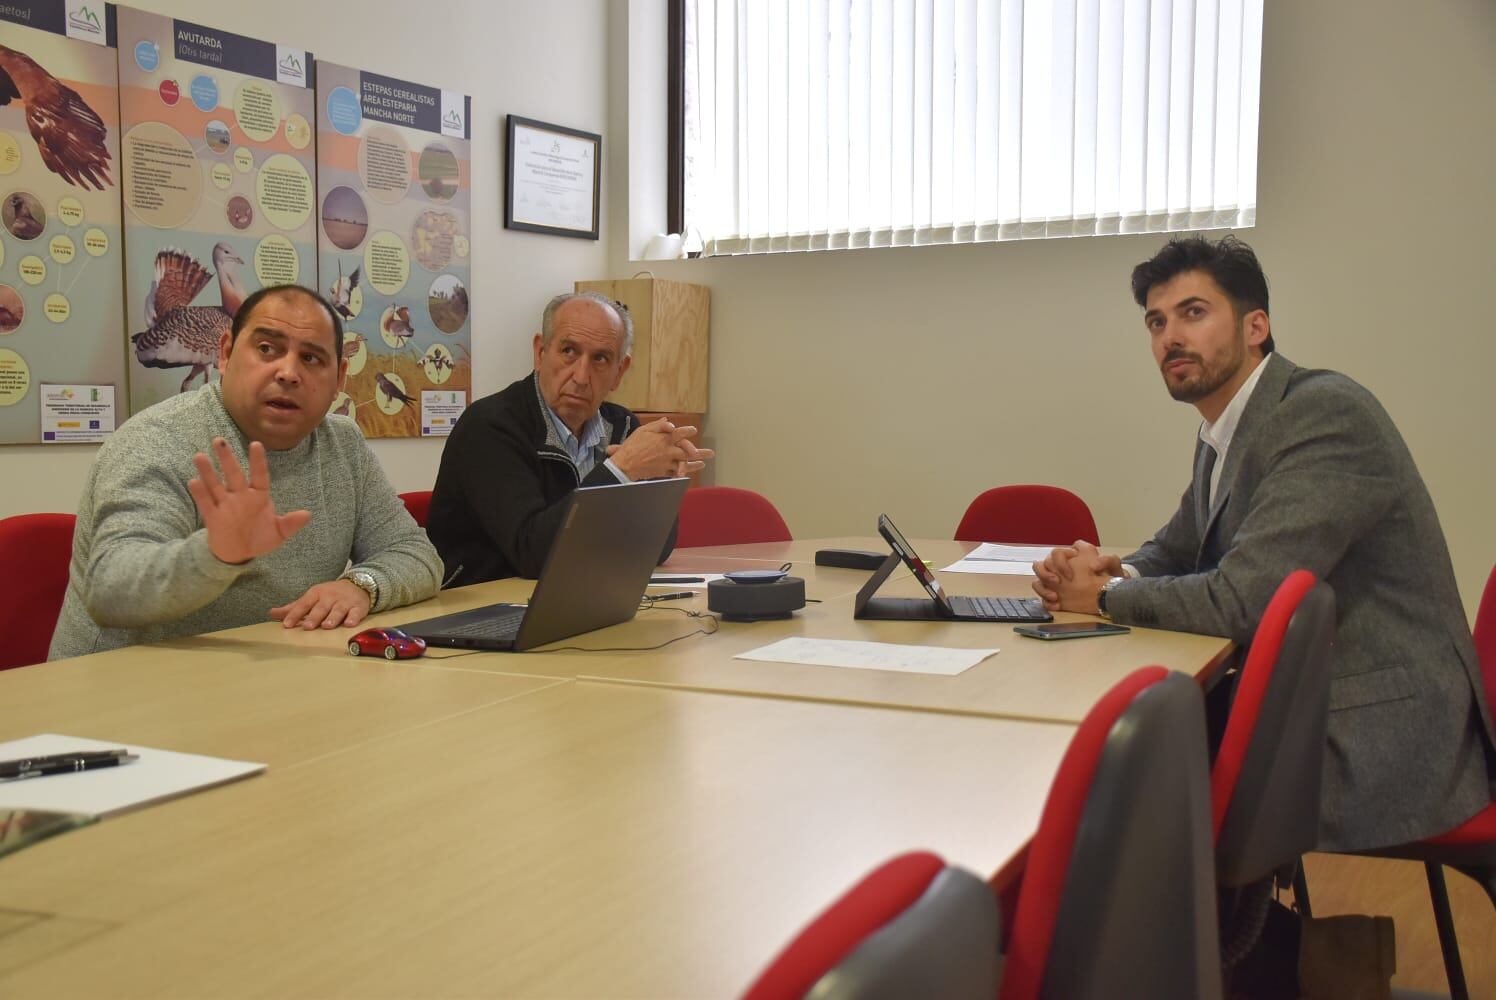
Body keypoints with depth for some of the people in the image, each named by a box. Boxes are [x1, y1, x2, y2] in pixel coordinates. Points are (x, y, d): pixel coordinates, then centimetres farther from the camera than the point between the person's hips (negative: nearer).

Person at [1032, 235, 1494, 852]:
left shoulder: (1327, 413, -19)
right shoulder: (1223, 435, 10)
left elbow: (1243, 600, -26)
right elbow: (1174, 553, 21)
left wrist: (1104, 596, -11)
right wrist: (1111, 573, -2)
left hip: (1375, 747, -8)